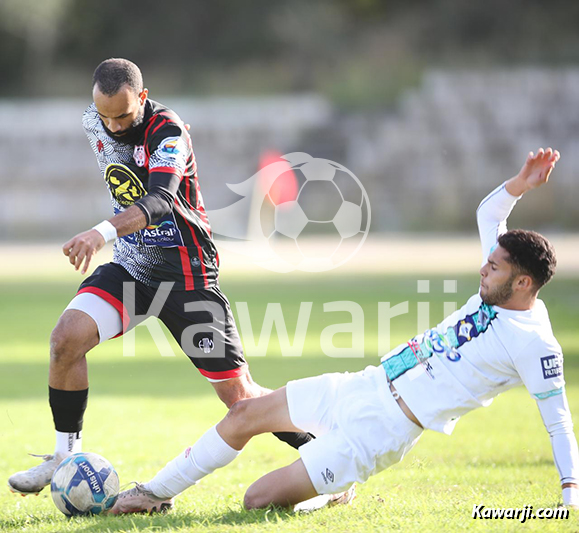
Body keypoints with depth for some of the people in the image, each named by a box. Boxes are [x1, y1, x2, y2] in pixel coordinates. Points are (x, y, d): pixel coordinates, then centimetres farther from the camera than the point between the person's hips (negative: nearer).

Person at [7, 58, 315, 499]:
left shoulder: (168, 132, -22)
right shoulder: (95, 124, -1)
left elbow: (159, 200, -41)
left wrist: (103, 232, -57)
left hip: (188, 276, -5)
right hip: (130, 266, 5)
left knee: (238, 396, -6)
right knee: (66, 338, -20)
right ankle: (67, 454, -4)